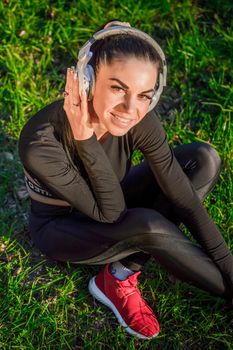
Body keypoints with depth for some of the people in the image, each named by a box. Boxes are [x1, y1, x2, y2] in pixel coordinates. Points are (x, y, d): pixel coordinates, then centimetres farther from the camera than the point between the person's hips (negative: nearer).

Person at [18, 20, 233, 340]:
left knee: (204, 159, -14)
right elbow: (110, 213, -29)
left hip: (107, 208, 5)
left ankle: (121, 275, -14)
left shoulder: (139, 121, -24)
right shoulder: (41, 143, -36)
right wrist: (87, 141, -42)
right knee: (149, 225, -35)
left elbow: (183, 197, -18)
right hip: (61, 226, -5)